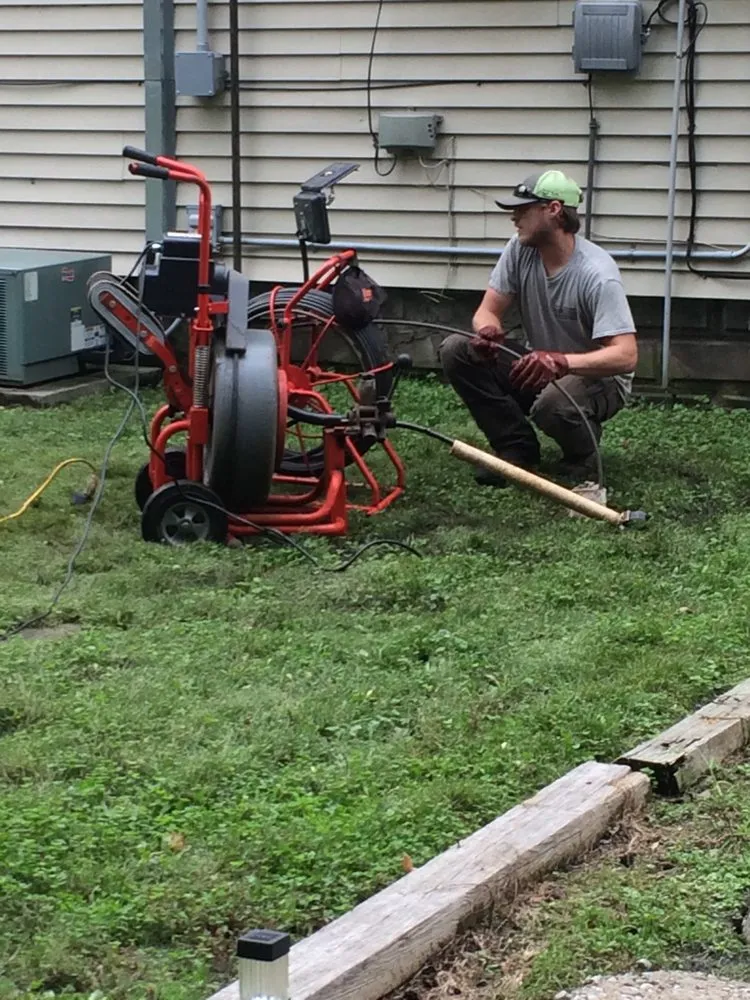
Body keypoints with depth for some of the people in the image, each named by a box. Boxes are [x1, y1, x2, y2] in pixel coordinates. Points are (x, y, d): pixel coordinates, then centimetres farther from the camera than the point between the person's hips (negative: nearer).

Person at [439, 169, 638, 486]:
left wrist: (562, 362, -50)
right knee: (455, 349, -14)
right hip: (538, 366, 6)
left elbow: (626, 355, -33)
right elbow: (489, 310, -3)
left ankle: (582, 457, -2)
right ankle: (517, 448, -2)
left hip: (597, 376, -6)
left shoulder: (597, 273, -26)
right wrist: (487, 329, -30)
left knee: (553, 402, -40)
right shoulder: (520, 250, -8)